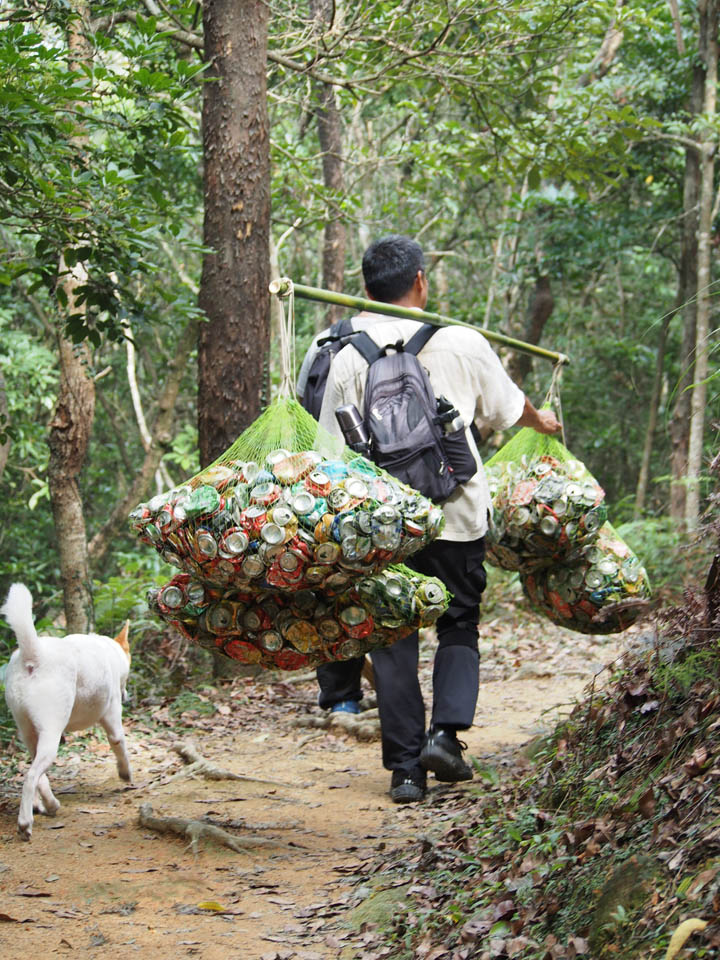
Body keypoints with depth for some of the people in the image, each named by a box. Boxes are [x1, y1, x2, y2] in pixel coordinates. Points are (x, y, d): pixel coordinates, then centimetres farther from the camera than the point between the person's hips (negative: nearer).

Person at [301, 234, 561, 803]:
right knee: (459, 625, 16)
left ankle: (406, 767, 6)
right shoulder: (462, 344, -1)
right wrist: (541, 421, 38)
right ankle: (447, 731, -2)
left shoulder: (348, 356, -2)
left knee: (392, 637, 8)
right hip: (456, 514, 0)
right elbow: (508, 407, 17)